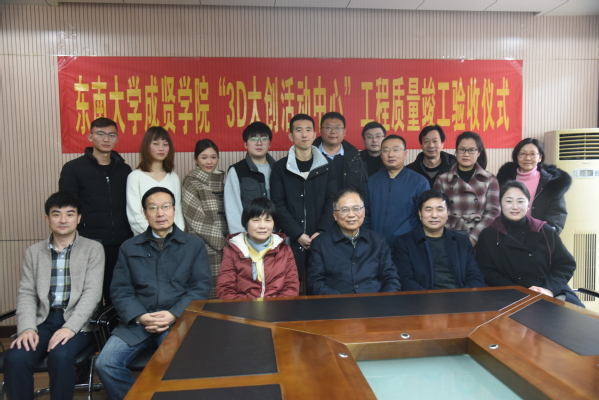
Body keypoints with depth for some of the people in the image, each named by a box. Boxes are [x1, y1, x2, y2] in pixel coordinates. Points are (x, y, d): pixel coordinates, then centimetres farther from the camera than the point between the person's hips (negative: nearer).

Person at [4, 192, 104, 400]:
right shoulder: (33, 252, 14)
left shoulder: (93, 249, 3)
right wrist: (27, 327, -11)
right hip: (43, 320, 3)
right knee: (15, 359, -24)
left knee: (60, 356, -31)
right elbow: (26, 294, 7)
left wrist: (70, 327, -19)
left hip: (78, 322, -3)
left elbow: (92, 292, -6)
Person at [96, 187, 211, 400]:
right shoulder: (129, 247, 16)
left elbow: (201, 287, 1)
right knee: (105, 363, -19)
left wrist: (174, 315, -13)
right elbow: (120, 290, 7)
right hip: (136, 322, 3)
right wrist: (140, 317, -11)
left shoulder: (194, 244, 10)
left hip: (179, 321, -2)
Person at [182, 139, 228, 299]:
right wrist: (219, 241, -7)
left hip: (223, 244, 5)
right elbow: (196, 219, -7)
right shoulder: (192, 182, -2)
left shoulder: (222, 179, 14)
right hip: (204, 247, -5)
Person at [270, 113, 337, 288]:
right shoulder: (280, 167, 4)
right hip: (291, 239, -1)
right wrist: (298, 234, -11)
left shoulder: (327, 166, 8)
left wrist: (322, 232, -11)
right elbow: (278, 205, -2)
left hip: (321, 239, 1)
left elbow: (332, 201, 2)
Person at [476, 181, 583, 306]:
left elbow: (566, 263, 10)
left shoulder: (546, 231, 12)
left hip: (554, 294, 3)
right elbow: (487, 273, -1)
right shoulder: (488, 236, 5)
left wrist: (549, 288, -7)